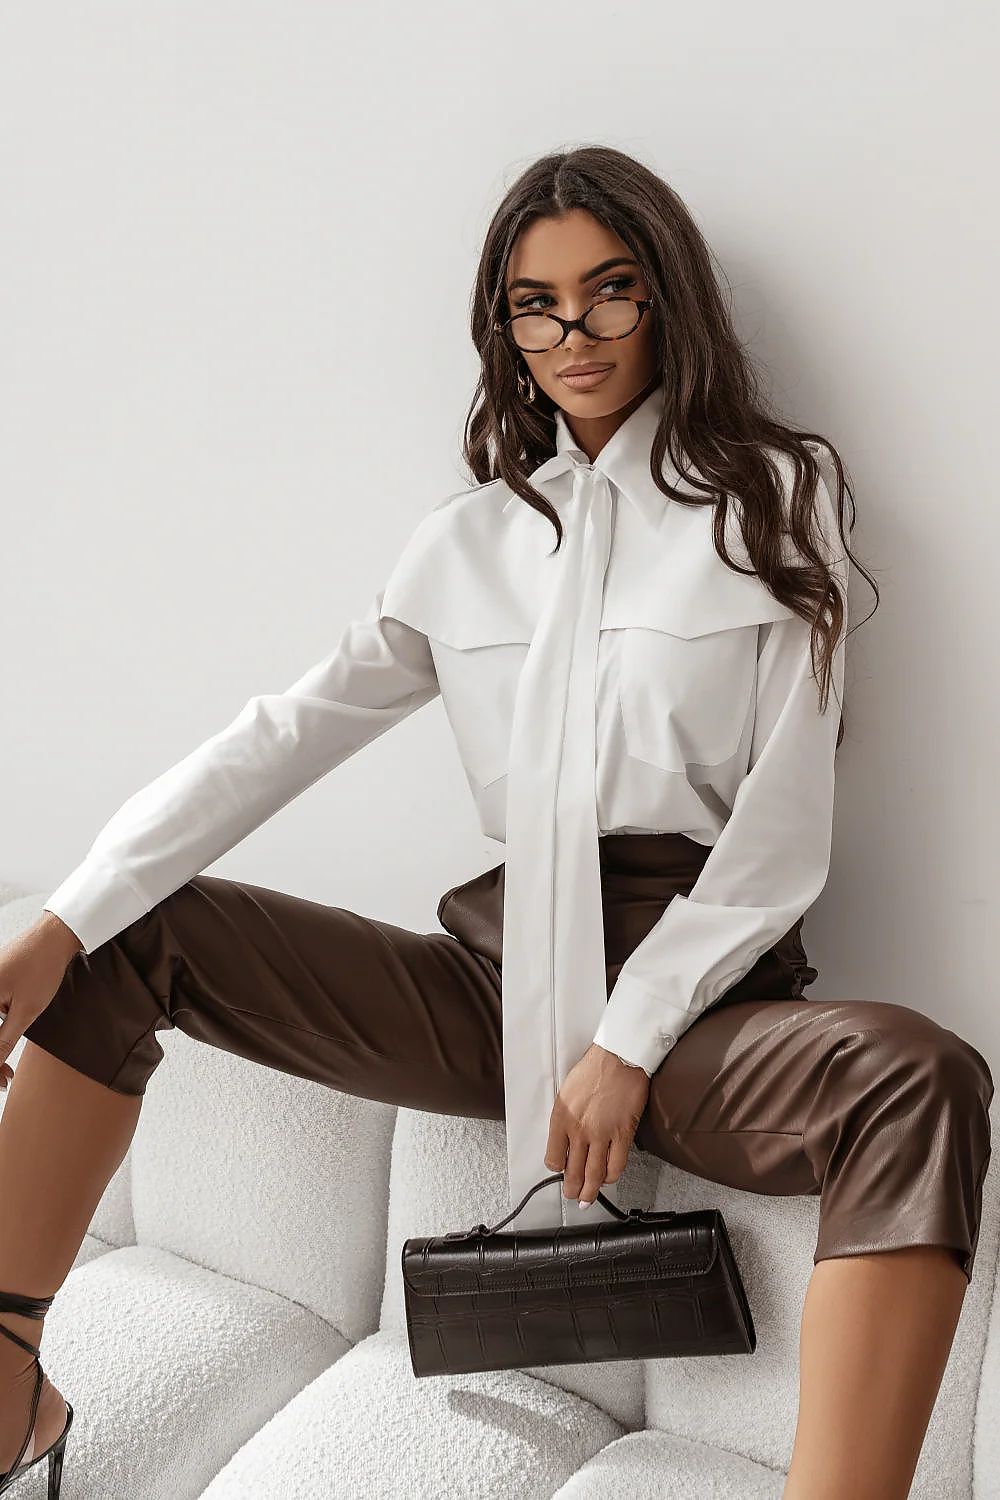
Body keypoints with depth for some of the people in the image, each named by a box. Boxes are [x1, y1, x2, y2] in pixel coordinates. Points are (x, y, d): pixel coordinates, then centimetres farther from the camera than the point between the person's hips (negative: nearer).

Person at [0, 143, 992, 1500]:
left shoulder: (777, 497, 2)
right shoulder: (472, 536, 12)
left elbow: (784, 828, -4)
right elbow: (288, 734, 2)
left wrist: (630, 1044, -12)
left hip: (700, 980, -3)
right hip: (500, 970, 4)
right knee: (130, 936, -4)